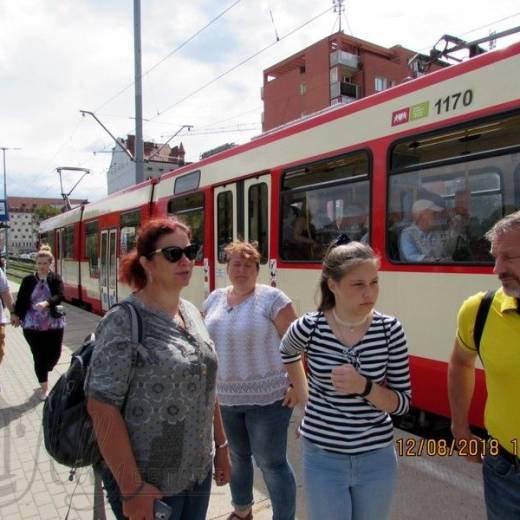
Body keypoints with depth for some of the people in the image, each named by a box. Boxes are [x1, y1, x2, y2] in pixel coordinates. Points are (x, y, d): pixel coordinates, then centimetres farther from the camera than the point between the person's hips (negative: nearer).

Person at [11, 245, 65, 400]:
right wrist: (16, 315, 1)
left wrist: (46, 303, -32)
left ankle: (44, 374, 39)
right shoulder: (28, 280, 3)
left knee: (54, 353, 6)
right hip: (32, 325, 0)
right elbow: (21, 299, 6)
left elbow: (60, 296, -16)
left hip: (53, 323, 0)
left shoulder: (56, 278, -1)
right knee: (38, 356, 2)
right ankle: (44, 387, 15)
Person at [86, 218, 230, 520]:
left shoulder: (193, 313, 3)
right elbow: (102, 407, -19)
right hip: (149, 483, -6)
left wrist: (221, 445, 12)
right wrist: (132, 489, -19)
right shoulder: (124, 322, -18)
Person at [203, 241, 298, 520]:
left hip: (267, 397, -6)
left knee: (271, 463, 2)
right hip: (226, 397, 6)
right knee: (237, 456, 23)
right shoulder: (214, 299, 5)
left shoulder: (271, 298, -13)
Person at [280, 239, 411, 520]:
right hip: (323, 459, -1)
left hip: (377, 458, 2)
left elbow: (402, 403, -6)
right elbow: (287, 352, 11)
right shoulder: (309, 328, -14)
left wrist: (363, 387, -23)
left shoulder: (390, 330, -11)